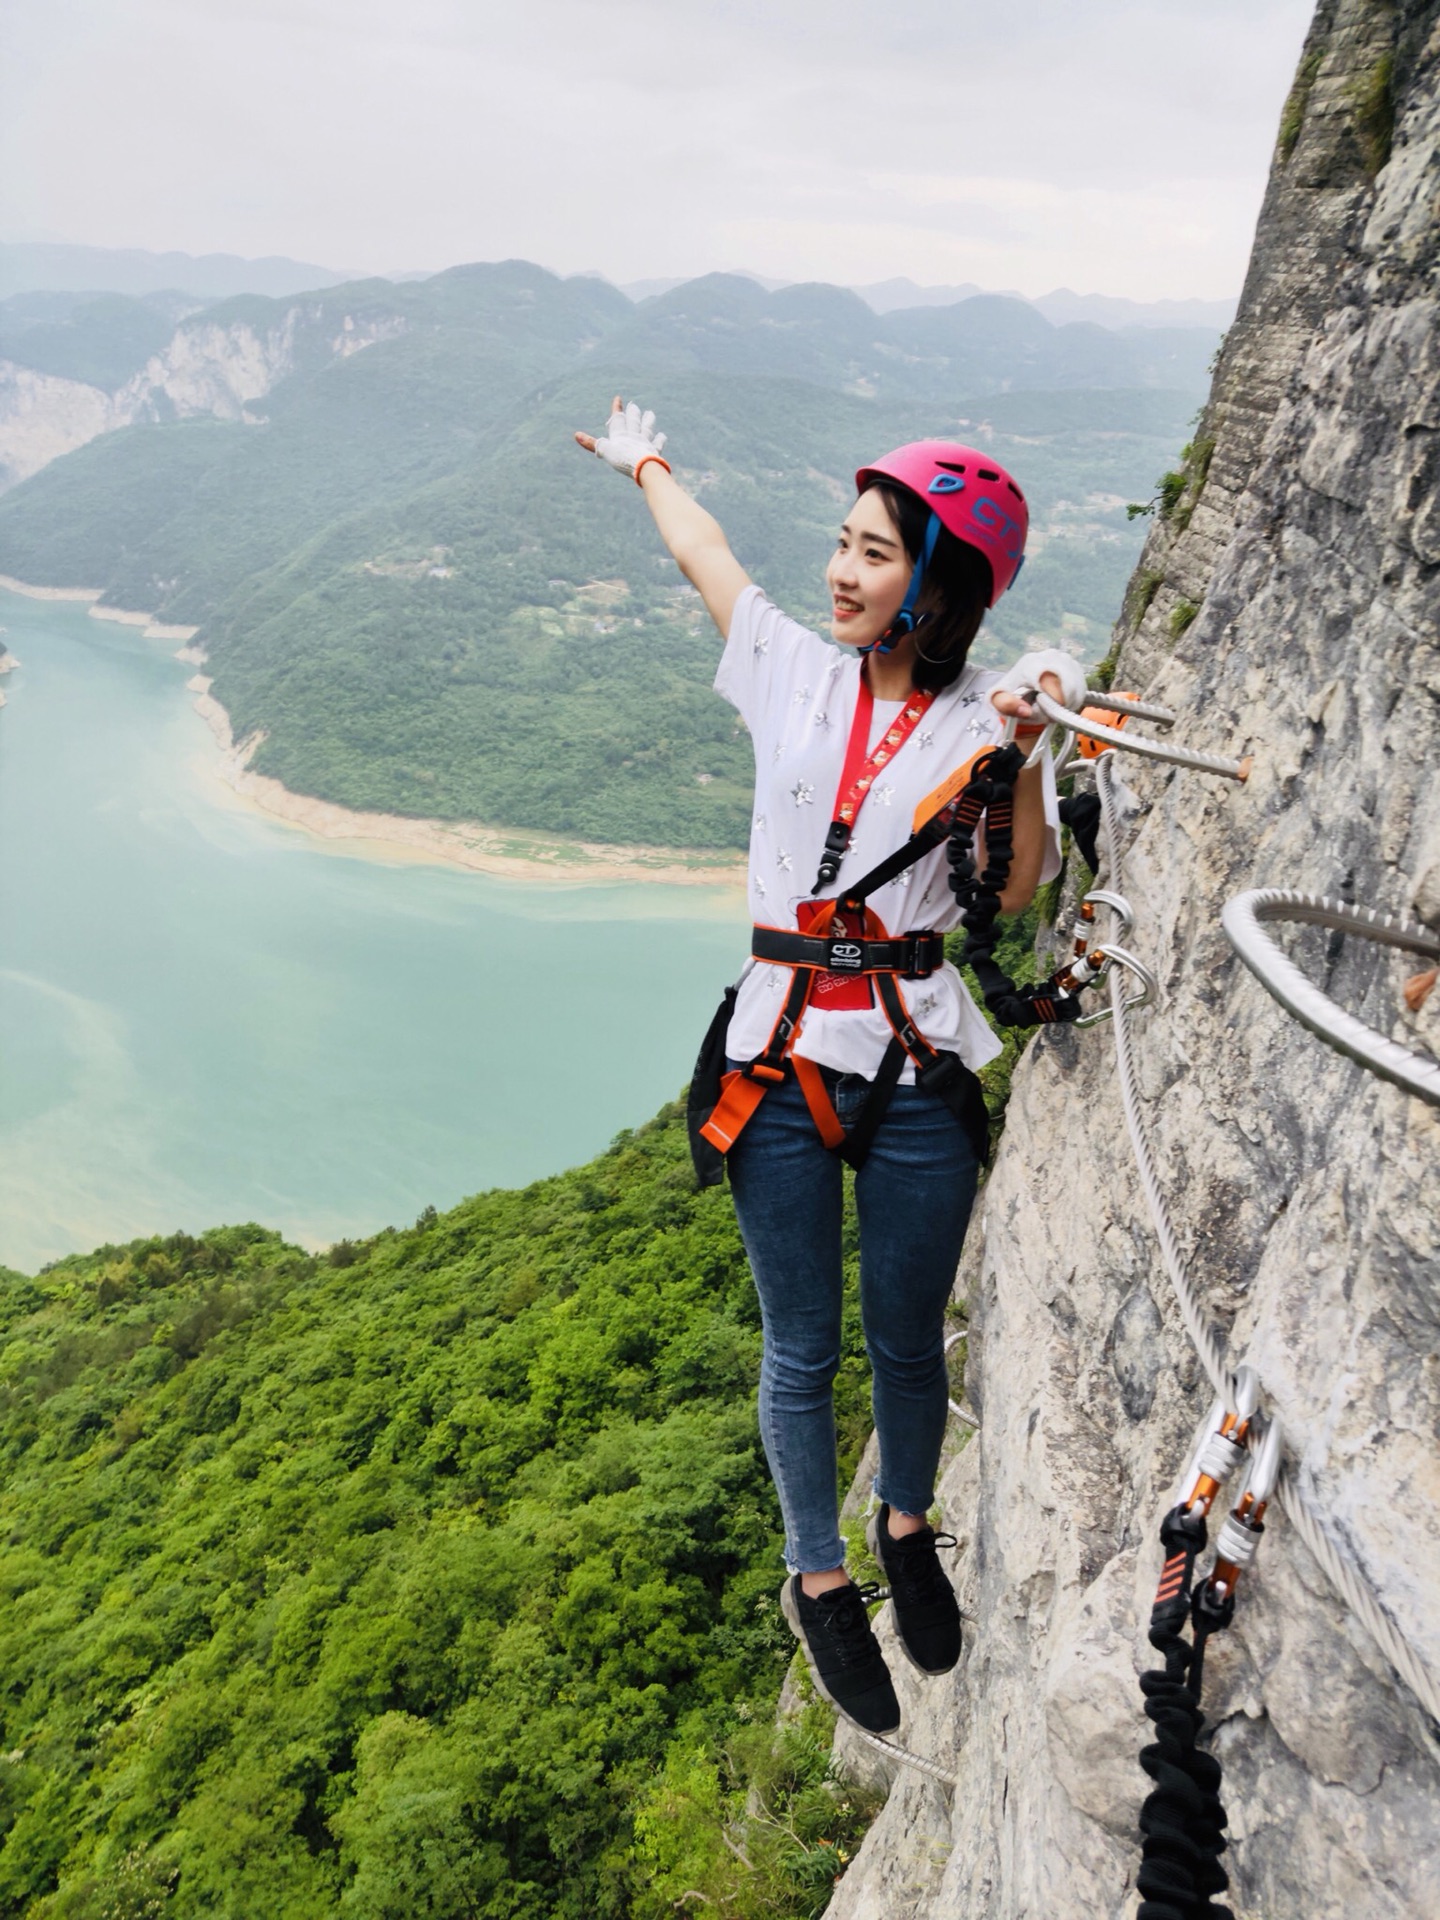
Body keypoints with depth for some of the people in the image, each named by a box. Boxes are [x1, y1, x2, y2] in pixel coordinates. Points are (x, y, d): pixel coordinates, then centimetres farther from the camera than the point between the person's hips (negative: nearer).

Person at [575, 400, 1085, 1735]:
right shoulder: (796, 674, 4)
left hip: (921, 1075, -1)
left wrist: (1025, 748, -22)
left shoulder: (985, 721, -2)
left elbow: (1020, 893, -13)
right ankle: (818, 1580, 33)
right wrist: (644, 460, 36)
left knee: (909, 1339, 14)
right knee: (801, 1352, 11)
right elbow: (701, 552, 20)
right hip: (781, 1064, 1)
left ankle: (907, 1529, 44)